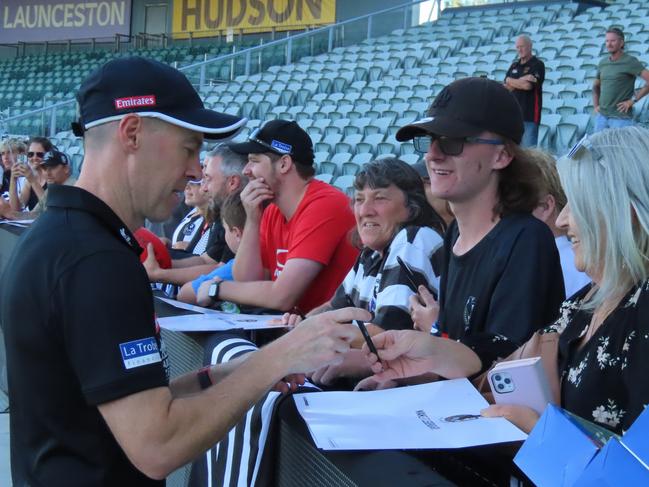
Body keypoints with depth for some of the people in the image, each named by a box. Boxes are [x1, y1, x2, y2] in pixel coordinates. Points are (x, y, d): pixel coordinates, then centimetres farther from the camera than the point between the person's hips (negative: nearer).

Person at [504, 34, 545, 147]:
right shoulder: (514, 66, 18)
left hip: (530, 114, -6)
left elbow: (529, 85, -15)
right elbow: (506, 86, 5)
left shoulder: (537, 65, -2)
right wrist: (522, 80, -9)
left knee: (528, 147, -9)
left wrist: (513, 82, 1)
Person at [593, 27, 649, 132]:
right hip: (602, 116, 6)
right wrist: (596, 106, 11)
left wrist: (633, 100, -16)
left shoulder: (630, 61, -10)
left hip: (621, 117, -6)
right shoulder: (603, 62, 10)